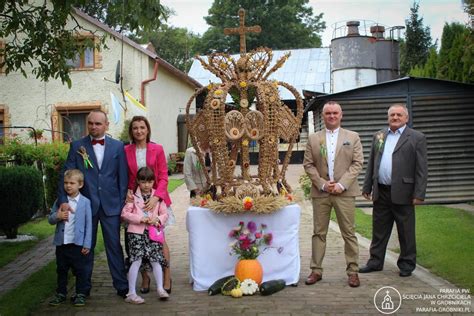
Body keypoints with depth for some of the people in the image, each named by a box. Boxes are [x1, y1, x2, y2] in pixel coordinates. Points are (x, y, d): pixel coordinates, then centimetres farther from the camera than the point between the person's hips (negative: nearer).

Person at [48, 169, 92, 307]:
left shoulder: (85, 202, -4)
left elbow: (88, 224, -3)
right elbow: (50, 219, 8)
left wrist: (87, 244, -7)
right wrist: (57, 216, -16)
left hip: (78, 243, -3)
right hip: (61, 242, 3)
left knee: (80, 270, 5)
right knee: (61, 270, 14)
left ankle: (80, 294, 17)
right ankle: (61, 293, 26)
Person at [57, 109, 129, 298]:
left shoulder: (117, 146, 4)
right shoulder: (77, 146, 3)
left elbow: (123, 178, 3)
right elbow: (66, 175, -2)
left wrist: (122, 204, -1)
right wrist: (63, 200, -14)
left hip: (110, 205, 0)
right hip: (86, 205, 1)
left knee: (114, 246, 4)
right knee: (85, 247, 10)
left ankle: (122, 286, 13)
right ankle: (84, 287, 22)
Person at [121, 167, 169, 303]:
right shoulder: (133, 196, 2)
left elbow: (164, 214, 10)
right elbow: (125, 213, -3)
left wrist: (158, 219, -11)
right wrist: (140, 218, -14)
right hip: (136, 232, -2)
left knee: (156, 260, 2)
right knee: (136, 260, -6)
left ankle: (160, 288, 16)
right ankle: (131, 293, 0)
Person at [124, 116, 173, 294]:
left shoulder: (157, 149, -1)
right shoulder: (126, 151, 2)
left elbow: (163, 177, -3)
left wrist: (156, 196, -16)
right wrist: (127, 191, -12)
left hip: (156, 199, -1)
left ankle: (167, 278, 9)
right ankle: (145, 278, 17)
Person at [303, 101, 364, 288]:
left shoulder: (353, 137, 7)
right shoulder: (313, 139, 9)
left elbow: (357, 163, 0)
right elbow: (308, 164, 5)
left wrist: (342, 184, -11)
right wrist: (322, 184, -7)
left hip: (344, 192, -1)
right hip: (320, 192, 1)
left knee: (349, 233, 2)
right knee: (319, 233, 5)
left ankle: (353, 271, 9)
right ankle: (316, 270, 12)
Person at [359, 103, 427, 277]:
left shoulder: (417, 138, -3)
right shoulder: (379, 136, 12)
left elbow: (422, 169, -7)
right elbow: (371, 164, 14)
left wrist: (419, 194, -12)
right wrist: (367, 187, 10)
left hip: (402, 193, -4)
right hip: (381, 193, 5)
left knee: (406, 232, 6)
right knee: (379, 230, 13)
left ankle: (407, 264, 19)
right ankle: (375, 261, 23)